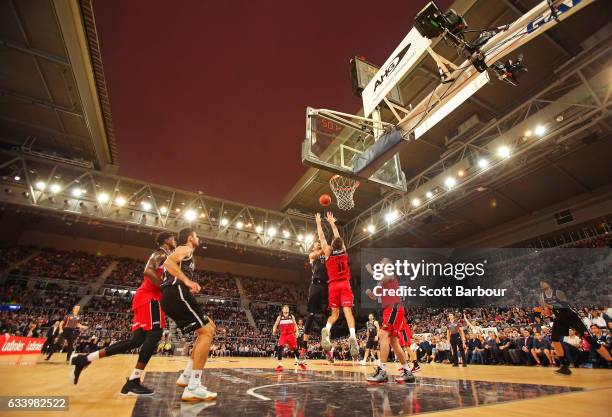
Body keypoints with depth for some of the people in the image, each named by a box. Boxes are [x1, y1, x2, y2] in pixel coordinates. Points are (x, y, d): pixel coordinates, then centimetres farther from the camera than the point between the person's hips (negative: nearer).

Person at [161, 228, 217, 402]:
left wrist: (189, 286, 19)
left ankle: (186, 376, 14)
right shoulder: (185, 249, 2)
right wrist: (187, 281, -23)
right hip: (177, 294, -10)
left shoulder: (184, 253, 31)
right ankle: (193, 388, -14)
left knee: (209, 327, 15)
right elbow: (168, 262, -17)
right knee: (207, 332, -11)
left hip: (172, 297, 10)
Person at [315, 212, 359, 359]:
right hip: (345, 285, 0)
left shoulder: (328, 252, 1)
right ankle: (352, 336, -33)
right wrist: (332, 223, 32)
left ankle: (326, 329, -20)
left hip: (333, 286, 0)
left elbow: (321, 237, 10)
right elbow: (338, 236, 21)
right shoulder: (344, 250, 6)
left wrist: (318, 223, 21)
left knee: (335, 314, 8)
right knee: (347, 311, -11)